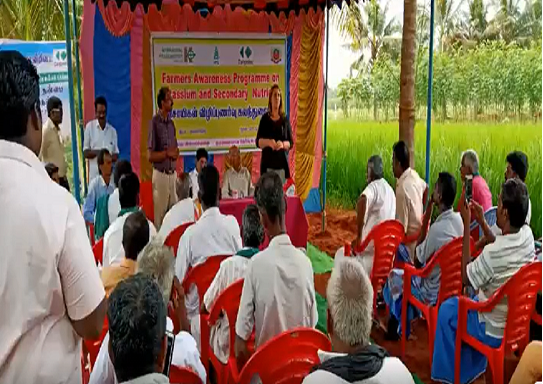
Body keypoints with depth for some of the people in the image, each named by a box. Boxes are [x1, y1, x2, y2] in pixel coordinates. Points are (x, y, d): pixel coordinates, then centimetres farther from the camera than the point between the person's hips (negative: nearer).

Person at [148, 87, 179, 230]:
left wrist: (176, 153, -3)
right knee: (160, 214, 0)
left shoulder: (171, 123, 11)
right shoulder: (154, 123, -11)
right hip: (160, 174, -7)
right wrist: (167, 153, -19)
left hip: (172, 174, 7)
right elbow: (150, 156, -13)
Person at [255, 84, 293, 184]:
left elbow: (291, 143, 6)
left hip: (282, 163, 1)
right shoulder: (265, 119, 5)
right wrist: (268, 142, -17)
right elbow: (258, 142, 2)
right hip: (268, 163, -1)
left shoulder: (285, 119, 7)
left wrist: (283, 144, -15)